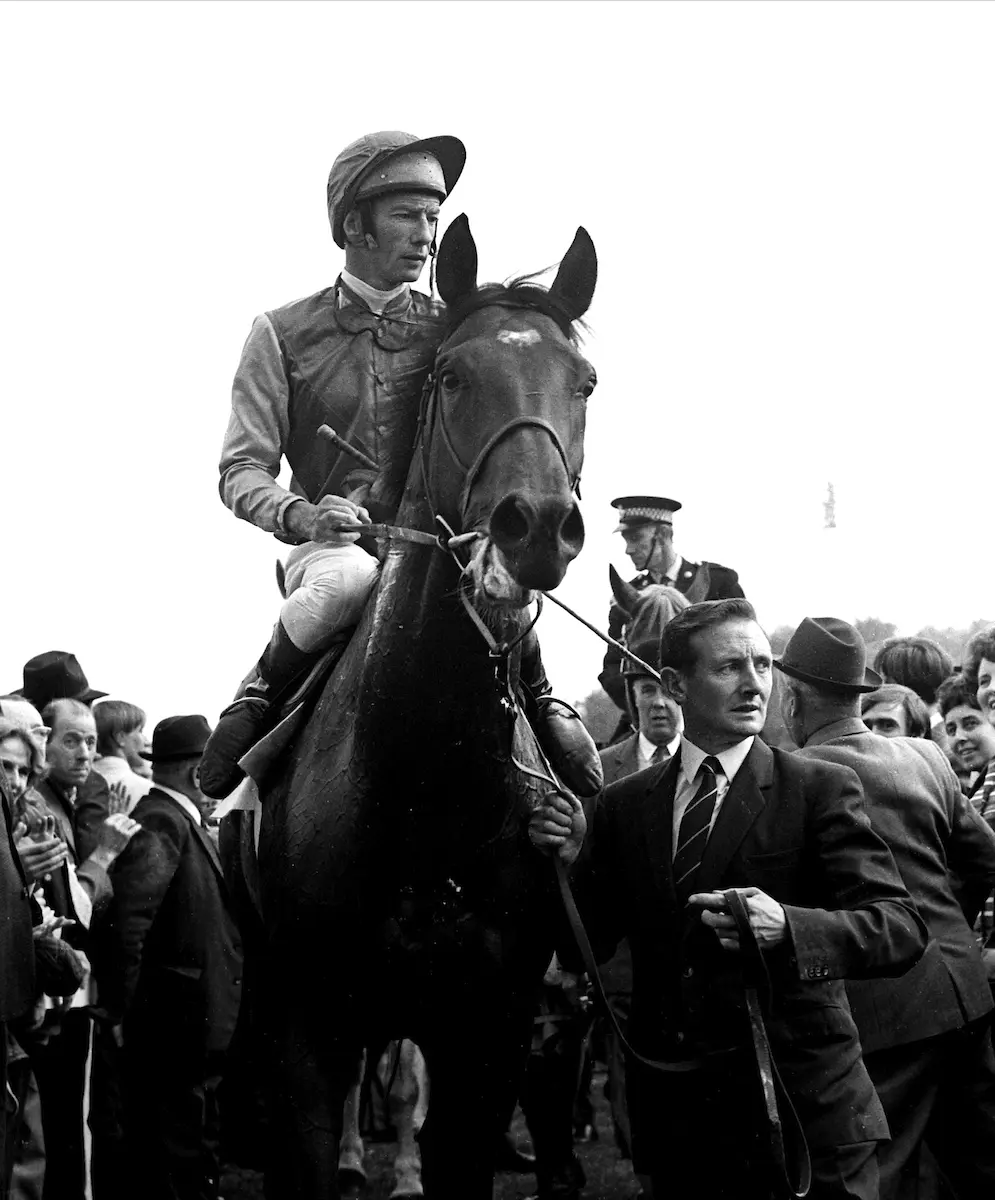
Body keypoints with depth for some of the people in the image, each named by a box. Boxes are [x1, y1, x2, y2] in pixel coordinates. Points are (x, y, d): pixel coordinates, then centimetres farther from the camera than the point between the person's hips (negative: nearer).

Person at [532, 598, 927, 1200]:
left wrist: (785, 926, -31)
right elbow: (590, 946, 11)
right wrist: (570, 859, -7)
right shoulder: (625, 804, 8)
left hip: (804, 1106, -3)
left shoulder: (821, 789, -4)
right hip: (674, 1117, 3)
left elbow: (903, 929, -14)